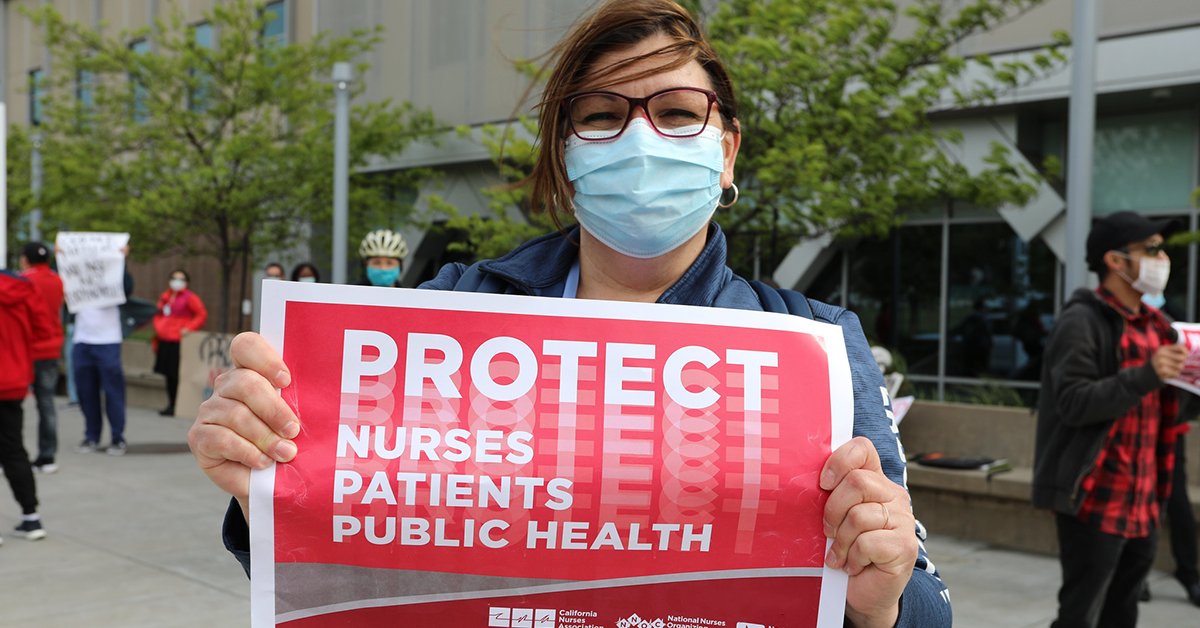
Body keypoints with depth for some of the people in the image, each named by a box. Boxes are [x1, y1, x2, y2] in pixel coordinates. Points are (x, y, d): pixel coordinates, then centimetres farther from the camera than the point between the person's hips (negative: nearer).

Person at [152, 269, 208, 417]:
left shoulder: (190, 298, -4)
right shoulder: (165, 297, 17)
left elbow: (202, 314, -6)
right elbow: (158, 314, 29)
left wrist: (189, 328, -13)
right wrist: (158, 327, 12)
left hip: (179, 342, -7)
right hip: (164, 341, 7)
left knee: (177, 375, -9)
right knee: (168, 375, 11)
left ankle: (176, 406, -5)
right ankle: (170, 404, 19)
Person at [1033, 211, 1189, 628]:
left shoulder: (1152, 325, 15)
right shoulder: (1082, 322, -12)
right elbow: (1073, 403, -21)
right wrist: (1147, 375, -29)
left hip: (1140, 504, 9)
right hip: (1096, 502, -8)